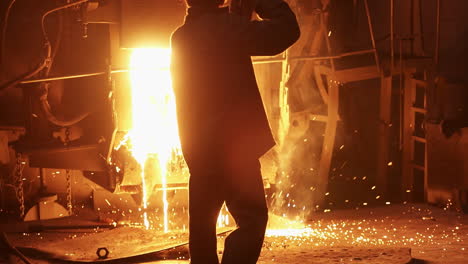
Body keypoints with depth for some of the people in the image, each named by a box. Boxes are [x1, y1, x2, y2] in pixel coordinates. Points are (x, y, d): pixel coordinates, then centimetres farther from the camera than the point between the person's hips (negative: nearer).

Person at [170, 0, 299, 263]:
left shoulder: (181, 38, 9)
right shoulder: (223, 26, -14)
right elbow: (287, 29, -14)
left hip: (199, 147, 8)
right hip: (233, 144, -8)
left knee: (203, 221, 15)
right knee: (252, 219, -5)